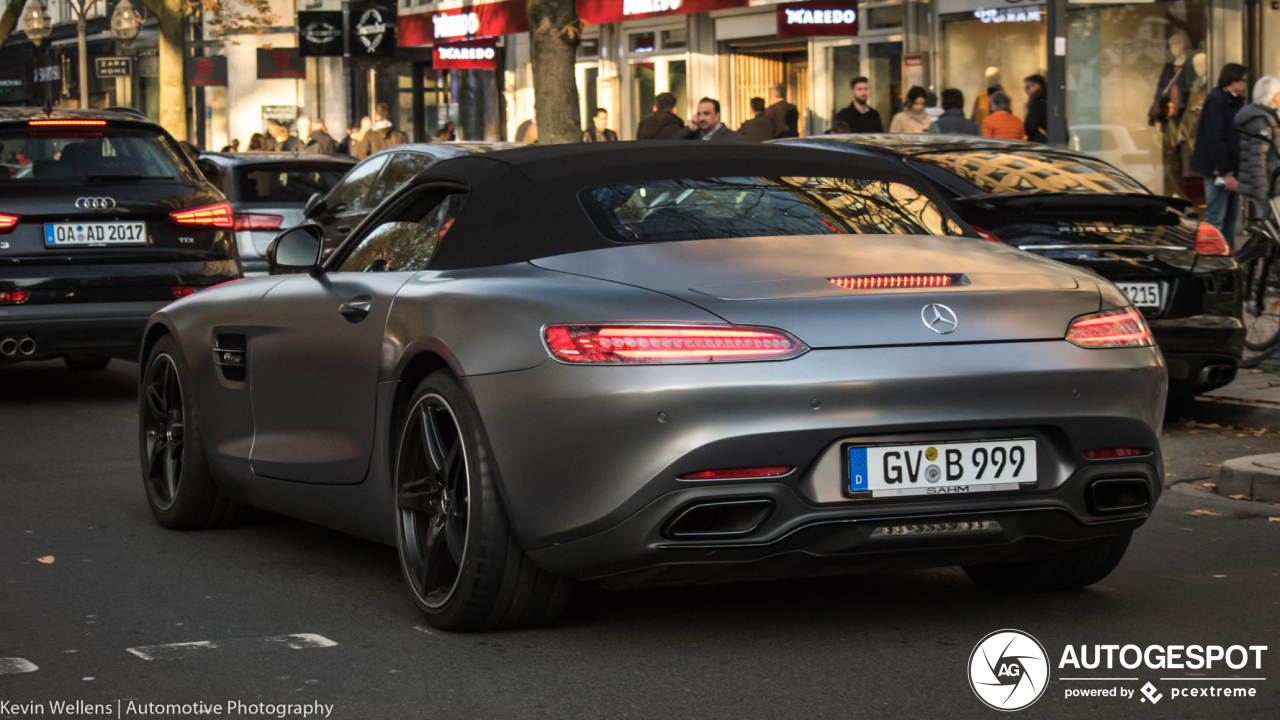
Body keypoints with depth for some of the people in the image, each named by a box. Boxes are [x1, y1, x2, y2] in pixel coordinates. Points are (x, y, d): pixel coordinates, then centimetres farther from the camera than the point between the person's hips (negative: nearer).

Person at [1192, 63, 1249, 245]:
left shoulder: (1233, 102, 16)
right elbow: (1214, 140, -21)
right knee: (1215, 218, -7)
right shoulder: (1216, 102, -15)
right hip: (1218, 171, -10)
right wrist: (1225, 173, -21)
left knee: (1231, 216, 14)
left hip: (1230, 170, 10)